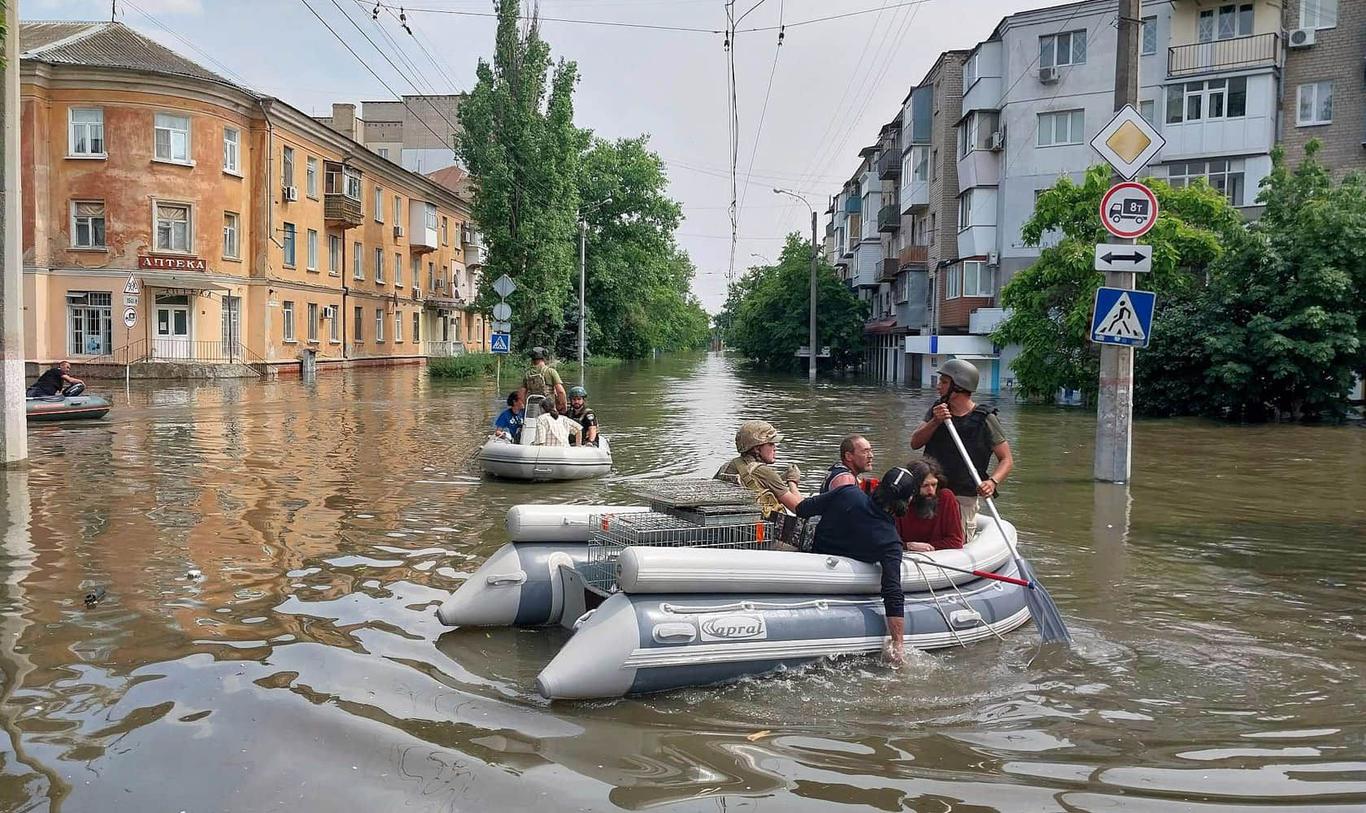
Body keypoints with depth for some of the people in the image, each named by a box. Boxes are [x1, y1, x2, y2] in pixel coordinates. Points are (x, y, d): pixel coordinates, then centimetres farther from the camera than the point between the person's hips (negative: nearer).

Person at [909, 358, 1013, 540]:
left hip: (963, 499, -4)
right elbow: (915, 443, -3)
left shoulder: (985, 419, -8)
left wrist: (992, 482, -25)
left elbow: (1006, 460, -7)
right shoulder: (937, 410, 6)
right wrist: (935, 422, -18)